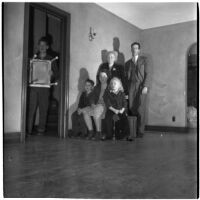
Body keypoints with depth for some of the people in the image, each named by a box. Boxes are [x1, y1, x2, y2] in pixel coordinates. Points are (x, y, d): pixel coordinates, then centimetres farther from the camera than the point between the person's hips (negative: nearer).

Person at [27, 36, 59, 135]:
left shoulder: (51, 59, 10)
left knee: (43, 109, 0)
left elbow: (56, 73, 8)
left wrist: (52, 73, -13)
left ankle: (41, 129, 9)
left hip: (45, 87, -1)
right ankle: (29, 130, 0)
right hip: (33, 87, 1)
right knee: (31, 108, -4)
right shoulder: (33, 58, 14)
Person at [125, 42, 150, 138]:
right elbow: (126, 77, 17)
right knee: (131, 109, -5)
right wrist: (126, 89, 5)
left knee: (140, 110, -7)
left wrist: (145, 86, -10)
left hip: (141, 87, -2)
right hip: (131, 88, 2)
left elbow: (147, 74, 2)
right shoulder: (128, 63, 20)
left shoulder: (143, 60, 11)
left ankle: (140, 131, 0)